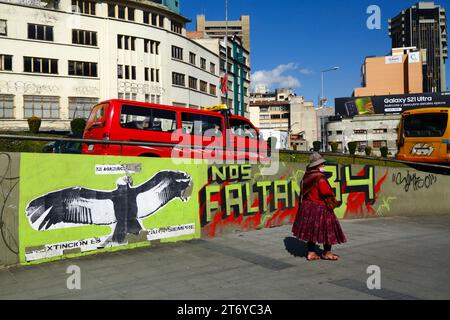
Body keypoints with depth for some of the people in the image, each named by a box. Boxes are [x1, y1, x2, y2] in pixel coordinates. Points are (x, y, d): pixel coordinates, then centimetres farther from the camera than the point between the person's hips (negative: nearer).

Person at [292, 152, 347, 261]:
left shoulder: (307, 176, 6)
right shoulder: (319, 177, -19)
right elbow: (326, 192, -22)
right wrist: (332, 195, -3)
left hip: (307, 206, 8)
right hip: (319, 207, -8)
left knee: (311, 229, 13)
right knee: (327, 228, 6)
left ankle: (311, 252, 18)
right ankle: (327, 252, 16)